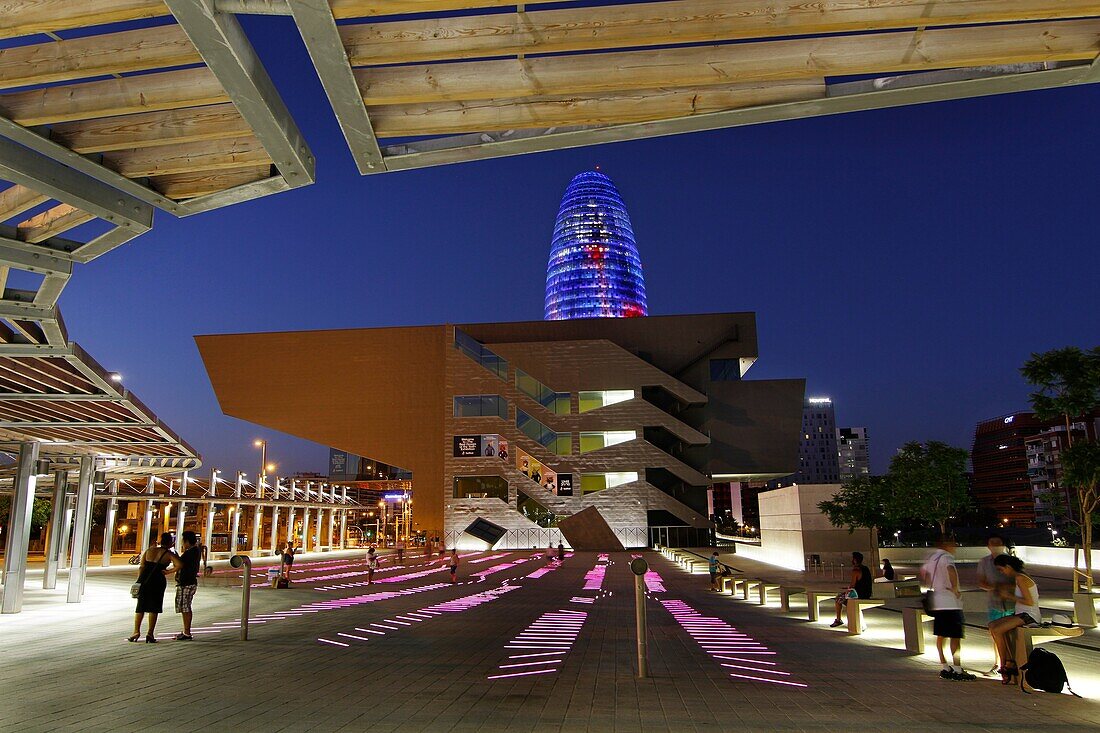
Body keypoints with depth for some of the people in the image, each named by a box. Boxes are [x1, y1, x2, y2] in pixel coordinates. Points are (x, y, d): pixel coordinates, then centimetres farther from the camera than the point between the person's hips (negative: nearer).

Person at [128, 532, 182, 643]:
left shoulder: (149, 550, 10)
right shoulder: (169, 554, -3)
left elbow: (142, 566, 5)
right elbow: (179, 565, -19)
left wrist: (139, 581, 8)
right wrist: (168, 572, -5)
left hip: (145, 579, 3)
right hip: (158, 581, -3)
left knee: (140, 606, 14)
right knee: (154, 608, 6)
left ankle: (136, 631, 8)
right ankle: (150, 633, 4)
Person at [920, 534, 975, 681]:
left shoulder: (931, 557, 14)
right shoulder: (946, 557, -14)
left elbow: (923, 572, 27)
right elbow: (951, 571, -35)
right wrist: (955, 589, -23)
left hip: (936, 601, 9)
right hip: (950, 601, -9)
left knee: (941, 635, 12)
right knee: (955, 636, -3)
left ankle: (945, 667, 18)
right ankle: (957, 670, -1)